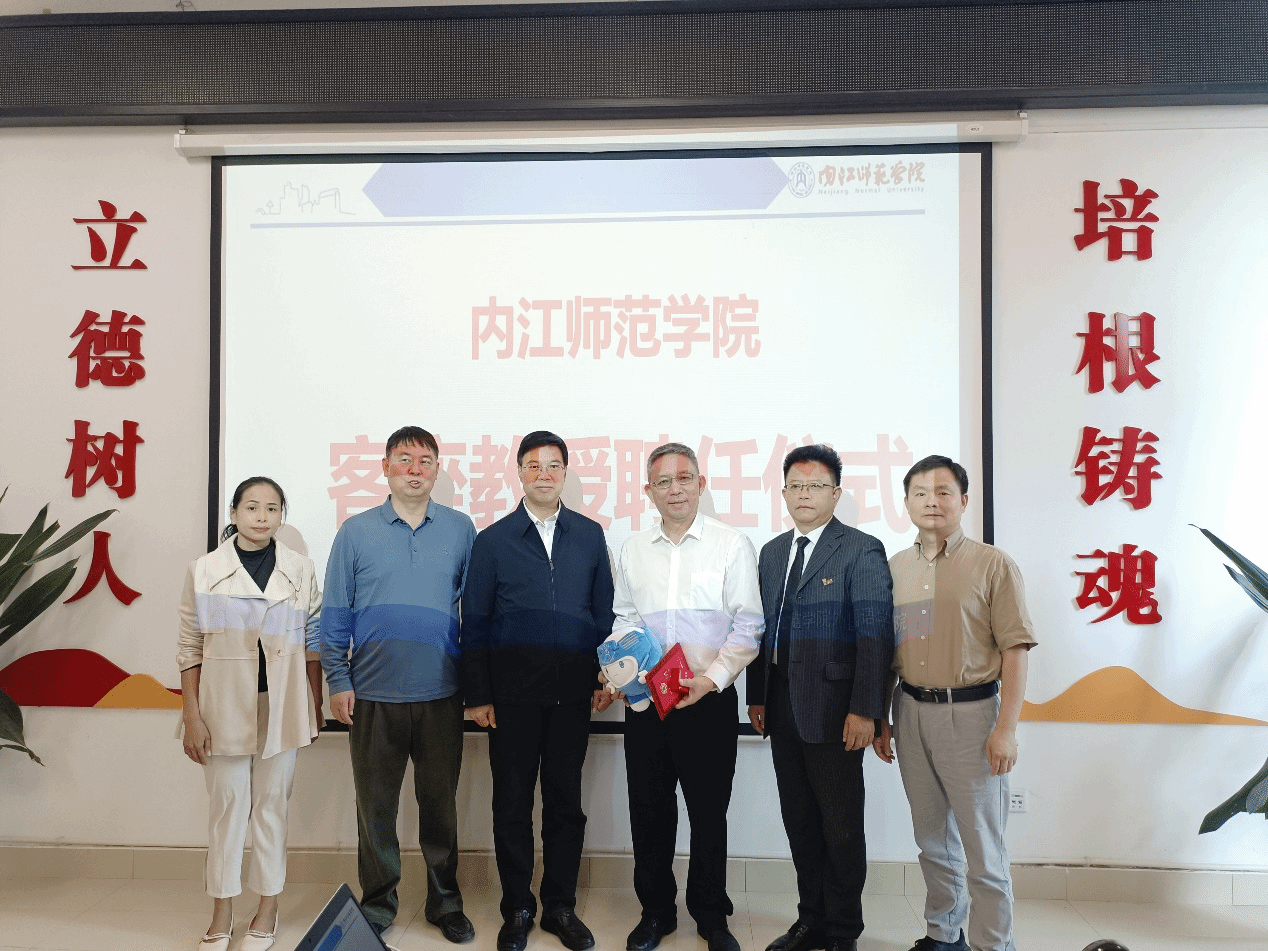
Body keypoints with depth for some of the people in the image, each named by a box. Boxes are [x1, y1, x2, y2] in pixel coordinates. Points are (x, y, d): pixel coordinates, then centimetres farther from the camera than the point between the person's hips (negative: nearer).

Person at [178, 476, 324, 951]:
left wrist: (315, 708, 4)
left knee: (271, 805, 8)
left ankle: (268, 909, 21)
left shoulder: (301, 570, 2)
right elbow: (190, 648, 1)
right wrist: (191, 716, -3)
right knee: (227, 807, 7)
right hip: (225, 708, 0)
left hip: (281, 708, 0)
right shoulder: (204, 570, 1)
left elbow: (313, 643, 5)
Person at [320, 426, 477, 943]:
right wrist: (338, 682, -4)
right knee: (376, 805, 9)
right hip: (373, 694, 0)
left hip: (441, 693, 1)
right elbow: (335, 614, 2)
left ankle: (445, 903, 27)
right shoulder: (356, 532, 1)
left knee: (440, 803, 11)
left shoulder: (460, 529, 3)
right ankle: (377, 905, 26)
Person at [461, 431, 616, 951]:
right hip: (513, 691, -1)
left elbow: (604, 610, 8)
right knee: (512, 802, 8)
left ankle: (560, 907, 25)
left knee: (566, 800, 10)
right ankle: (517, 909, 23)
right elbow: (474, 623, 1)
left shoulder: (589, 534, 6)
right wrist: (477, 694, -3)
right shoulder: (493, 540, 2)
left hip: (572, 691, 1)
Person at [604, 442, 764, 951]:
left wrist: (711, 679, -14)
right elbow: (624, 619, 14)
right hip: (645, 701, 3)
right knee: (649, 812, 10)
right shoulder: (632, 550, 9)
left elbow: (747, 626, -5)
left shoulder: (732, 545, -3)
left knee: (709, 812, 7)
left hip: (709, 701, -3)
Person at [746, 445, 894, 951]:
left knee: (841, 827, 5)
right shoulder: (771, 552, 13)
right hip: (783, 711, 6)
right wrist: (757, 696, 11)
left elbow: (875, 636, -12)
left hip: (833, 712, -6)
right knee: (799, 822, 15)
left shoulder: (862, 551, -7)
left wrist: (863, 712, -17)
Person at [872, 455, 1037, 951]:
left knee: (982, 845, 2)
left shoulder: (992, 565, -5)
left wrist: (1006, 729, -14)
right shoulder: (895, 567, 8)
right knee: (933, 838, 16)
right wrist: (881, 719, 11)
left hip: (970, 712, -4)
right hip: (911, 711, 5)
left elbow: (1014, 650, -8)